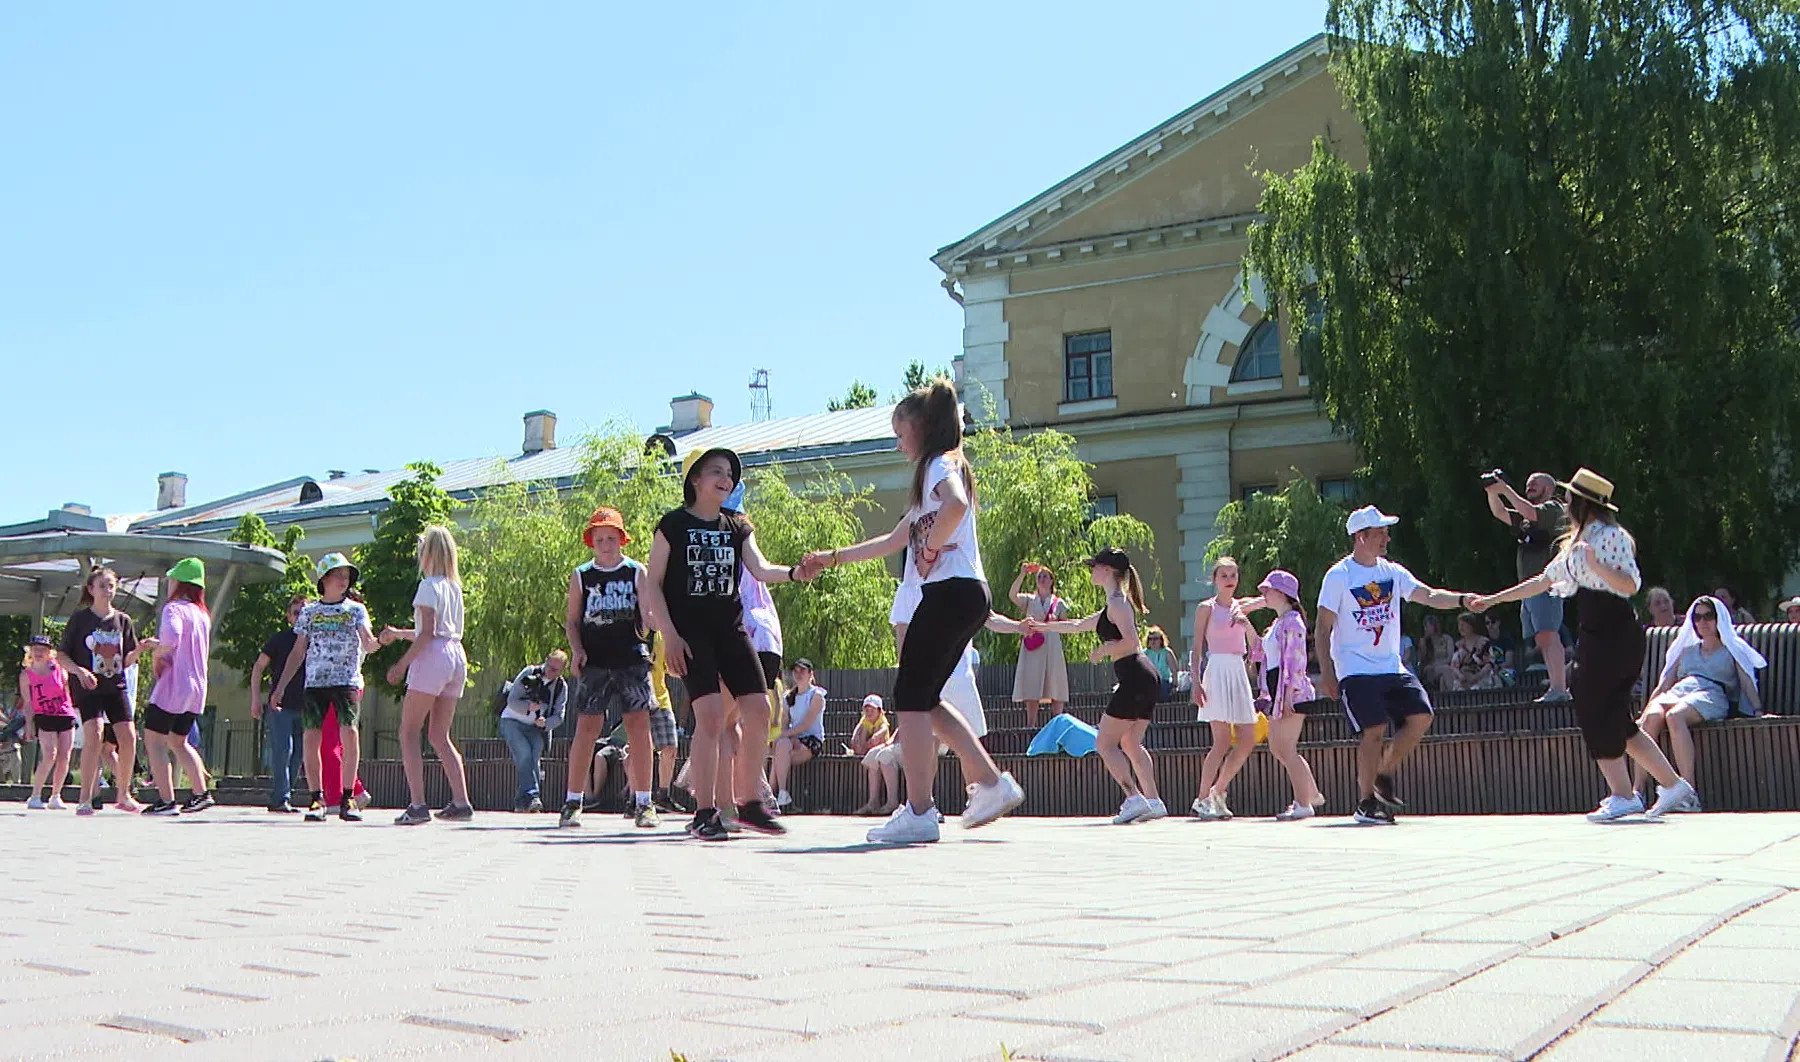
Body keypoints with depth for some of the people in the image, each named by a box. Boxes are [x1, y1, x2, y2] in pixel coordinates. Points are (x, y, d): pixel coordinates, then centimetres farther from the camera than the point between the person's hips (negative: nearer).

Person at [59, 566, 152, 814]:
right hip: (88, 688, -4)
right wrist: (79, 671, -18)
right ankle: (86, 799, -16)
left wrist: (139, 649, -9)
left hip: (116, 687, 4)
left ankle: (123, 795, 14)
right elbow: (61, 656, 0)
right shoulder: (80, 618, -1)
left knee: (128, 737, -5)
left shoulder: (123, 620, 10)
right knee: (94, 734, -21)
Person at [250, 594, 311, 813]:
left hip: (303, 706, 4)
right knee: (282, 750, -12)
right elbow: (258, 667, 4)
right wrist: (256, 698, -3)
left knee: (298, 754, 5)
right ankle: (279, 799, -11)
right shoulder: (280, 639, 0)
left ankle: (285, 797, 12)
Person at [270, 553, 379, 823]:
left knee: (349, 733, -15)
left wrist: (378, 641, -29)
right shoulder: (309, 612, 14)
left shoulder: (356, 609, 9)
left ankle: (347, 797, -8)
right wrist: (280, 687, 12)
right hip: (315, 681, 2)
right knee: (311, 737, -6)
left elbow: (368, 644, -5)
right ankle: (317, 798, 2)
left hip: (347, 680, -2)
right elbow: (298, 653, 17)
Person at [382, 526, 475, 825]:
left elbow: (427, 633, -13)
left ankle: (417, 805, -14)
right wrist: (399, 633, 31)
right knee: (440, 736, 12)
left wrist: (402, 664, -10)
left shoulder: (429, 585, -6)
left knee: (409, 732, -4)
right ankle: (461, 802, 5)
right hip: (457, 657, 8)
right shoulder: (454, 587, 18)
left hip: (433, 656, -8)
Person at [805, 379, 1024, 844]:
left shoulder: (942, 464, -5)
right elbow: (895, 540, 31)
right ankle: (991, 783, 13)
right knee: (925, 700, 12)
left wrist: (931, 546, -16)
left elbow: (956, 505, -32)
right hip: (967, 596, 10)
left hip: (950, 591, -10)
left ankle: (918, 812, -7)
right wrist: (831, 558, 33)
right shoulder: (937, 471, 25)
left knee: (911, 697, -7)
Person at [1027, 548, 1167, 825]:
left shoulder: (1117, 602, -9)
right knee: (1130, 744, 14)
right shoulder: (1115, 604, 22)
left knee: (1105, 744, -6)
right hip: (1144, 677, 10)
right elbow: (1078, 625, 35)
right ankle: (1153, 801, 8)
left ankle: (1134, 798, -17)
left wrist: (1102, 651, -7)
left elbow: (1130, 641, -22)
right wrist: (1042, 626, 41)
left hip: (1134, 677, -10)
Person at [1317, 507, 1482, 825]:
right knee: (1375, 730, -15)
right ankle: (1365, 803, -1)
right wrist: (1326, 673, -12)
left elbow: (1428, 595, 1)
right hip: (1355, 670, -6)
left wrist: (1462, 599, -18)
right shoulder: (1338, 576, -6)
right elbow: (1322, 629, -6)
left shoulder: (1392, 572, 10)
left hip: (1392, 668, 6)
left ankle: (1383, 776, 13)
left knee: (1421, 717, -7)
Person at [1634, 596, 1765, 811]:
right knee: (1651, 717, -34)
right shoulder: (1686, 650, 34)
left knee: (1675, 716, -39)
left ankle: (1689, 795, -45)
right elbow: (1663, 685, 29)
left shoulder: (1732, 650, 24)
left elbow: (1747, 682, 10)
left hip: (1712, 695, -4)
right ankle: (1636, 791, -43)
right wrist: (1643, 712, 17)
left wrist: (1758, 711, -8)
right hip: (1677, 694, 4)